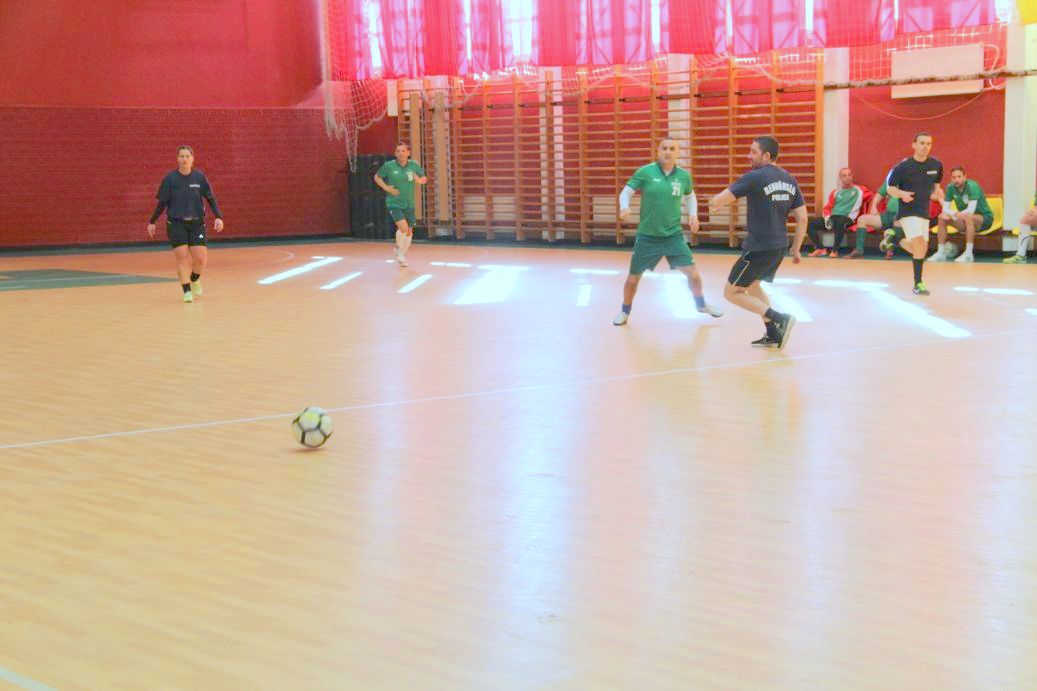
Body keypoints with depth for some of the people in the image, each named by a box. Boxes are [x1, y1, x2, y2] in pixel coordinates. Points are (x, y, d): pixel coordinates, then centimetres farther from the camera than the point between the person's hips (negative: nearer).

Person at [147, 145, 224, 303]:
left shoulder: (199, 177, -1)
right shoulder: (170, 178, -4)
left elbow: (211, 199, 2)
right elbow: (162, 203, 3)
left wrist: (218, 217, -10)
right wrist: (152, 222, 5)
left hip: (197, 223, 1)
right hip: (176, 224, -1)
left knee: (201, 258, -4)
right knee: (182, 257, -9)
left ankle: (195, 279, 29)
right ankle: (187, 291, 2)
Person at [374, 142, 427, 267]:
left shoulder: (414, 165, -2)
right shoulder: (389, 166, -9)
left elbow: (424, 179, 11)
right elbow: (377, 177, 5)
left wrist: (419, 180, -13)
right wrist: (387, 188, -9)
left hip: (409, 204, 4)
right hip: (394, 203, -4)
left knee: (409, 231, 10)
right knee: (403, 227, -21)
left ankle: (403, 254, 34)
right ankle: (398, 248, 9)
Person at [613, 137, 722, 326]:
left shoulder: (683, 175, -2)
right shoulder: (645, 172, -11)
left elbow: (690, 195, 18)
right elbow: (626, 192, -6)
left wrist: (693, 214, 2)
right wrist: (624, 208, -27)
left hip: (674, 235, 2)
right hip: (647, 236, -2)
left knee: (692, 273, 0)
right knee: (633, 279, 6)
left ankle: (701, 304, 29)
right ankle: (625, 311, 32)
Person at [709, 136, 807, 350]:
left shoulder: (755, 177, -13)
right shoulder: (789, 180, 9)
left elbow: (717, 201, -12)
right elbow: (802, 218, 8)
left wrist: (714, 202, 12)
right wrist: (796, 249, 15)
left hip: (759, 247, -8)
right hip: (780, 246, 8)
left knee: (731, 292, 3)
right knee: (752, 285, 28)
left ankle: (780, 319, -9)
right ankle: (773, 336, 23)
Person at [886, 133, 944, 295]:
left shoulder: (936, 165, 0)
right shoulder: (902, 167, -13)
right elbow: (890, 188, -4)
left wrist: (937, 192, -2)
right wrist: (902, 194, -24)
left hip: (924, 212, 6)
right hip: (908, 210, -6)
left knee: (921, 249, 10)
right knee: (919, 242, -21)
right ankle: (918, 284, -12)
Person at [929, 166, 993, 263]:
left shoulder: (972, 186, -23)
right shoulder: (951, 188, -6)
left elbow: (971, 210, -31)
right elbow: (945, 209, -8)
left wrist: (954, 214, -24)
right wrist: (956, 213, -29)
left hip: (984, 218, -6)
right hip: (964, 221, 6)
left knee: (968, 217, -37)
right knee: (942, 217, -11)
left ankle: (968, 254, -36)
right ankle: (941, 253, -10)